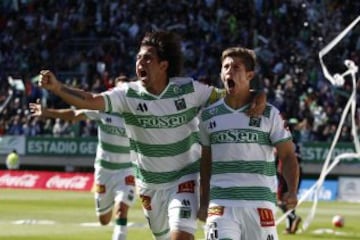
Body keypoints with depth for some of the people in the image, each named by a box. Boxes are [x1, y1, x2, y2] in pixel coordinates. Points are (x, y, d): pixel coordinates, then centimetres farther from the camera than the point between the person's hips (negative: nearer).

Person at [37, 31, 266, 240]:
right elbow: (90, 101, -24)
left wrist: (257, 98, -23)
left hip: (185, 179, -3)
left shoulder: (188, 89, -13)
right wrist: (57, 87, -40)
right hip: (150, 184, 3)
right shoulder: (129, 94, -11)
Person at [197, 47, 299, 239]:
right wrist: (204, 202, 17)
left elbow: (287, 155, 2)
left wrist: (292, 191, -14)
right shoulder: (209, 115, 10)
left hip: (260, 203, -1)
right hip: (221, 204, 1)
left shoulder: (269, 114, 2)